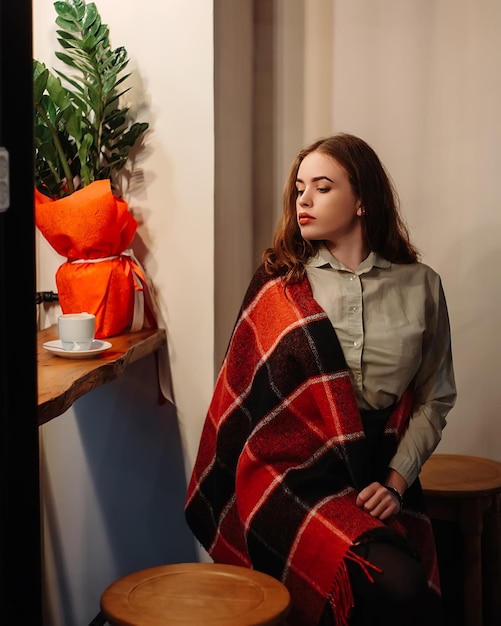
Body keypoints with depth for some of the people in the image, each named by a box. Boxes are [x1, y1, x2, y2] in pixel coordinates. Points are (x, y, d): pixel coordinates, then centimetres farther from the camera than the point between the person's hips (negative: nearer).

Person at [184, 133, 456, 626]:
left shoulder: (420, 286, 7)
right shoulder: (279, 286, 4)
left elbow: (434, 398, 10)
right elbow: (243, 398, 6)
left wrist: (397, 480, -2)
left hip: (379, 476, 3)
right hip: (290, 471, -2)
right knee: (393, 583, -28)